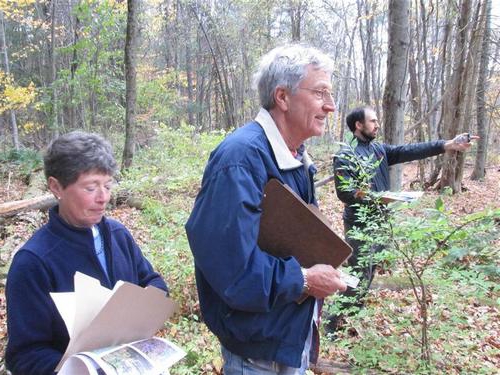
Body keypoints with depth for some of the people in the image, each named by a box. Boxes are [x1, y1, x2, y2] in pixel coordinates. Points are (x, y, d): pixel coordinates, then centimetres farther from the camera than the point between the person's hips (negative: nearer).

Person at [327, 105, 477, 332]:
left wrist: (447, 145, -8)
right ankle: (332, 325, 4)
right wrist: (361, 195, -37)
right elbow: (343, 191, -19)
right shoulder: (345, 156, -12)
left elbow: (410, 151, 0)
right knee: (359, 277, -8)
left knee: (368, 274, 17)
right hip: (359, 226, -8)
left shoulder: (380, 150, 10)